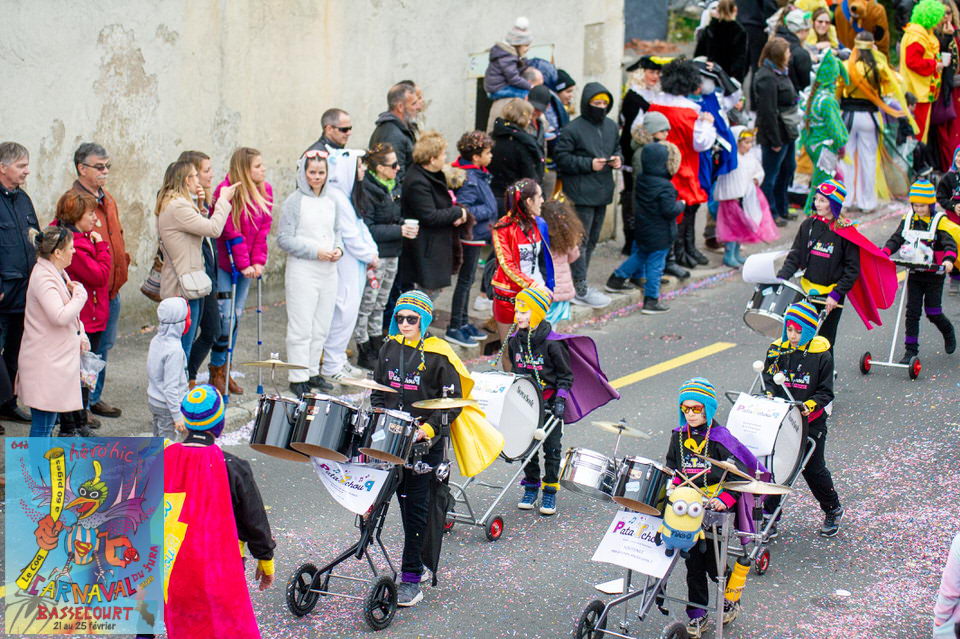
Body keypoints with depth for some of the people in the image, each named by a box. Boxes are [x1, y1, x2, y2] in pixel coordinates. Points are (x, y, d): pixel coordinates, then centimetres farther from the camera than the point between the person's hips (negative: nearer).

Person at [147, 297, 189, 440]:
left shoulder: (156, 341, 1)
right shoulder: (174, 350, -25)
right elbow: (170, 386, -25)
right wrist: (177, 416, -20)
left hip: (153, 401, 8)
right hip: (167, 406, -8)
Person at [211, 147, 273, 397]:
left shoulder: (265, 191, 4)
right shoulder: (227, 191, -18)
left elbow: (264, 228, 4)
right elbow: (231, 232, -18)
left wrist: (258, 262, -4)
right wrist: (243, 264, -17)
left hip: (247, 266, 7)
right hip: (225, 262, -7)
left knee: (236, 315, 11)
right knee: (225, 316, -8)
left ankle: (224, 370, 20)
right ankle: (217, 371, 6)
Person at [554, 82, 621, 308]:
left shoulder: (611, 126, 11)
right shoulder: (573, 129, -12)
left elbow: (617, 147, 24)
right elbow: (562, 158, -12)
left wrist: (618, 159, 1)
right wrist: (589, 164, -19)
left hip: (602, 192, 8)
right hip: (580, 193, -8)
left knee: (592, 239, 15)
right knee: (580, 240, -7)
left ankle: (579, 283, 26)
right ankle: (580, 289, -4)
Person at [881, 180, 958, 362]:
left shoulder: (940, 221, -10)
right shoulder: (909, 219, 3)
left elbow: (949, 243, -20)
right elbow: (896, 239, 1)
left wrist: (949, 259, -41)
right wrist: (884, 253, -18)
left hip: (934, 275, -3)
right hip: (915, 274, 3)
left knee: (932, 312, 1)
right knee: (912, 312, -1)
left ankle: (948, 332, 33)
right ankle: (910, 350, 4)